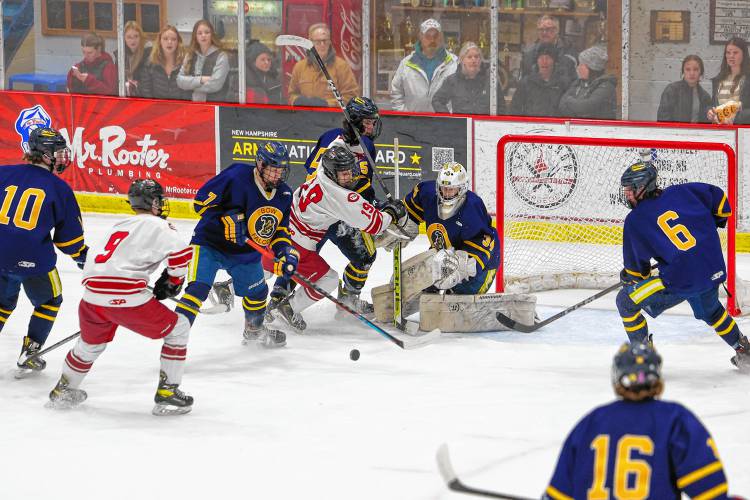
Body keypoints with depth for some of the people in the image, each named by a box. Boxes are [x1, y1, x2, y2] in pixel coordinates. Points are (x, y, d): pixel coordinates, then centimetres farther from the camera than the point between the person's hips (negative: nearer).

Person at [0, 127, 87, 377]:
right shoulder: (59, 188, -3)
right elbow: (69, 237, 2)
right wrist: (85, 259, 18)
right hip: (33, 261, -3)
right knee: (49, 302, 22)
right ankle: (28, 356, 16)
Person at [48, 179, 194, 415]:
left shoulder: (118, 226, 27)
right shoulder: (157, 225, 4)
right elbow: (181, 254, -11)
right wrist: (172, 281, 6)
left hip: (92, 296, 7)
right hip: (127, 298, -7)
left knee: (91, 342, 33)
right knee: (178, 329, 9)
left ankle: (63, 391, 48)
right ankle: (167, 393, 5)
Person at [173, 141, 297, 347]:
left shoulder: (284, 195, -3)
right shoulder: (236, 176, -24)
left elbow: (279, 229, 8)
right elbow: (202, 201, -21)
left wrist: (286, 252, -10)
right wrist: (228, 222, -28)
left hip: (245, 252, 7)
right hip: (210, 243, -7)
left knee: (257, 293, 20)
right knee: (198, 288, -22)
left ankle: (254, 331, 49)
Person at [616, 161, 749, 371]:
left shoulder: (634, 220, -2)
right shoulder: (680, 192, 6)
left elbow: (636, 267, 5)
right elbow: (718, 198, 12)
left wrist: (627, 277, 27)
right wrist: (709, 226, 29)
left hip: (682, 281, -6)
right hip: (713, 272, 6)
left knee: (626, 302, 8)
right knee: (711, 310, 38)